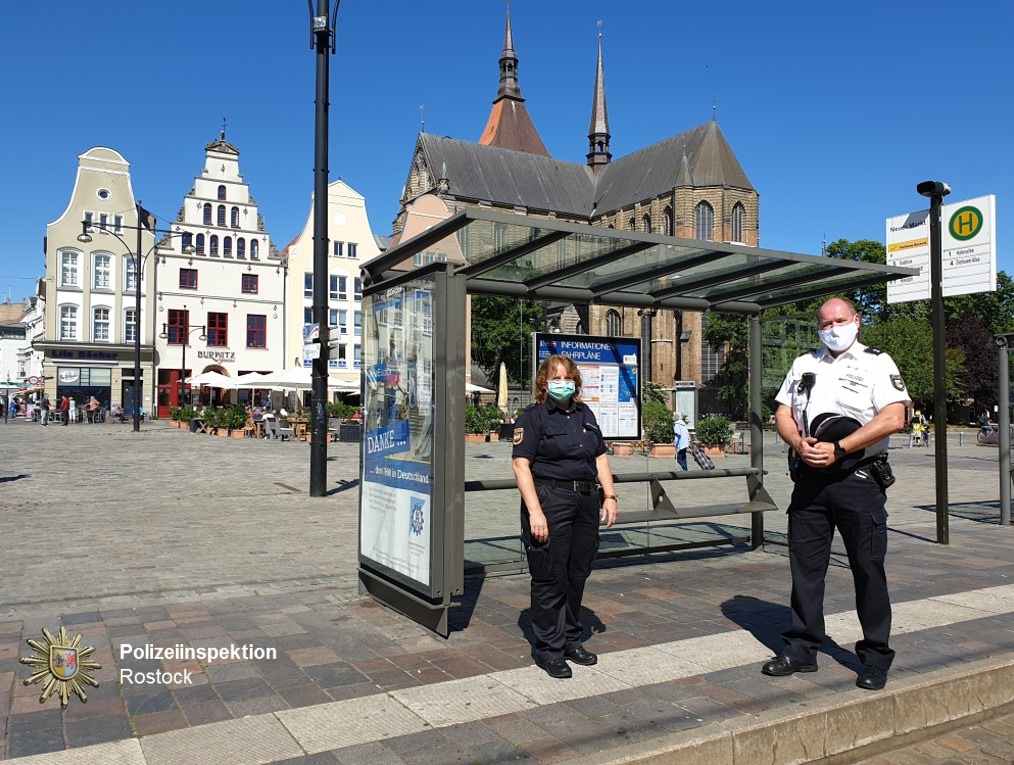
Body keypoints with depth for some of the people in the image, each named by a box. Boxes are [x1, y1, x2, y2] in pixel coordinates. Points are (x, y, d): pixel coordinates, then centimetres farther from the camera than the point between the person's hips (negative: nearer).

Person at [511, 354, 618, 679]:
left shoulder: (585, 415, 15)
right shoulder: (534, 417, -5)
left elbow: (600, 457, 19)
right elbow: (521, 464, -12)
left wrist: (609, 496, 10)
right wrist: (534, 511, -19)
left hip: (586, 501, 6)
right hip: (550, 501, -6)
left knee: (578, 574, 13)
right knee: (550, 578, 0)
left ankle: (571, 640, 29)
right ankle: (548, 648, 13)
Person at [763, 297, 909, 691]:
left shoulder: (877, 363, 0)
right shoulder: (803, 365, 15)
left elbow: (893, 418, -13)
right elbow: (782, 415, 12)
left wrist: (838, 449, -18)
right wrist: (800, 444, -9)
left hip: (858, 479, -4)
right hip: (809, 479, 4)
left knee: (868, 567, 3)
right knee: (804, 565, 8)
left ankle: (876, 656, 17)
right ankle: (801, 648, 20)